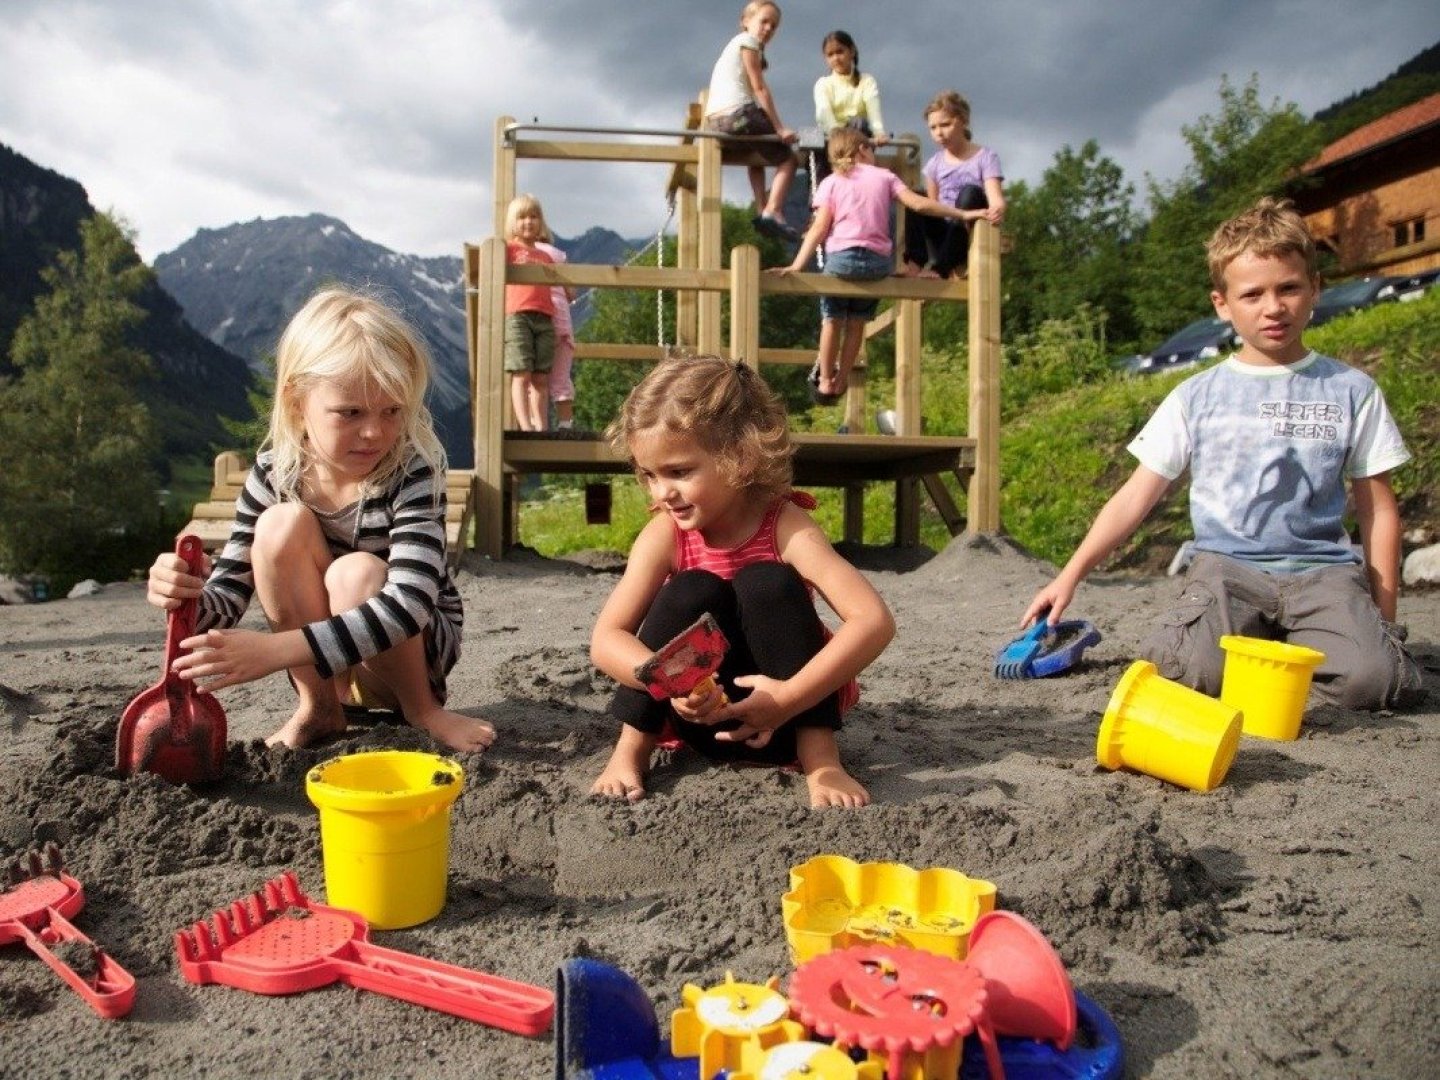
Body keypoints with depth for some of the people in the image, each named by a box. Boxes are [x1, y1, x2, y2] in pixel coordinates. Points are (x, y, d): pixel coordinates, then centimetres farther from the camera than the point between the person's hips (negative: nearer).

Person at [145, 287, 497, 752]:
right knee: (283, 524, -23)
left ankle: (422, 707, -6)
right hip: (316, 658, 3)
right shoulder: (275, 473, -12)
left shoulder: (413, 471, -24)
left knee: (357, 574, -33)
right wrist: (190, 599, -34)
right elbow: (228, 597, -9)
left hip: (417, 648, -3)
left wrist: (276, 648, -44)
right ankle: (318, 706, -8)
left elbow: (409, 605, -37)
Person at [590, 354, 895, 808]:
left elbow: (875, 622, -31)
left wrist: (788, 699, -37)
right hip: (701, 710, 2)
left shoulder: (787, 528, -21)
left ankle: (819, 758, -23)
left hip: (792, 704, -1)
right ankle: (631, 750, -12)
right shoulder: (665, 535, -13)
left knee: (768, 583, -27)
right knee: (693, 591, -26)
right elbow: (606, 640, -17)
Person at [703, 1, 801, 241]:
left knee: (756, 152, 34)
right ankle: (773, 211, -17)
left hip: (715, 118, 9)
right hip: (737, 113, -9)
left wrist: (773, 126, 20)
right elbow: (760, 88, -6)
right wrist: (779, 128, -8)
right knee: (787, 157, 1)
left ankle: (762, 211, 21)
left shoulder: (736, 43, 29)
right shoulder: (748, 41, 1)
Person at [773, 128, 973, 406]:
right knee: (857, 322, 16)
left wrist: (797, 265, -10)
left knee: (832, 319, 15)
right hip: (878, 261, 1)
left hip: (841, 258, -1)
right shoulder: (884, 176, 11)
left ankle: (825, 380, 20)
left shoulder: (831, 183, 8)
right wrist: (962, 213, 5)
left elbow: (819, 229, -4)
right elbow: (919, 204, 1)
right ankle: (841, 381, 24)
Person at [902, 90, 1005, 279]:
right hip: (943, 233, 3)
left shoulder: (985, 157, -4)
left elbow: (995, 199, -18)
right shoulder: (935, 163, 9)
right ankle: (915, 263, -29)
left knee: (970, 193, -30)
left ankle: (940, 267, -37)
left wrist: (997, 211, -41)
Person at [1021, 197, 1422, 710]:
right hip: (1225, 566, 0)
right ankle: (1257, 640, 6)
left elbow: (1379, 510, 12)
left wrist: (1383, 617, 7)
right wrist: (1069, 576, 1)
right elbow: (1136, 496, 7)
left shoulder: (1351, 391, 8)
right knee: (1196, 669, -30)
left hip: (1321, 568, 1)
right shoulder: (1197, 396, 6)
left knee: (1371, 677, -28)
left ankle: (1281, 647, 5)